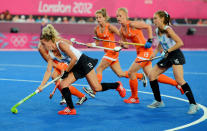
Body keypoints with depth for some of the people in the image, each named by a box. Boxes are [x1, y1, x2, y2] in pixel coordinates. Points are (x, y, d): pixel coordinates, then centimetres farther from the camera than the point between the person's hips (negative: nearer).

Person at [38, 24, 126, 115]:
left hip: (84, 62, -7)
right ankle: (71, 109, -1)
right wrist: (41, 85, -6)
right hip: (75, 68, 7)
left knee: (97, 88, -6)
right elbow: (48, 71, 2)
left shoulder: (61, 44, -23)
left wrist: (66, 71, -15)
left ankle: (117, 85, 19)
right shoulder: (51, 54, 0)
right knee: (63, 85, -12)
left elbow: (74, 58, -26)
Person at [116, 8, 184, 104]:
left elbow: (148, 27, -12)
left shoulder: (132, 24, -15)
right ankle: (177, 83, 22)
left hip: (145, 51, -9)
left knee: (131, 72, -6)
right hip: (140, 52, 9)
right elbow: (125, 44, 11)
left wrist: (149, 41, -17)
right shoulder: (121, 30, 8)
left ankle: (134, 98, 11)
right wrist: (122, 45, -11)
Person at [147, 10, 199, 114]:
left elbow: (180, 43, -25)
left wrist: (167, 51, -22)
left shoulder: (168, 30, -18)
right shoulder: (157, 31, 5)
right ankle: (158, 102, 16)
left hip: (176, 55, -9)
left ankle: (193, 104, -14)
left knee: (179, 80, -20)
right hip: (167, 57, 9)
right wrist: (154, 53, 8)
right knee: (152, 75, 4)